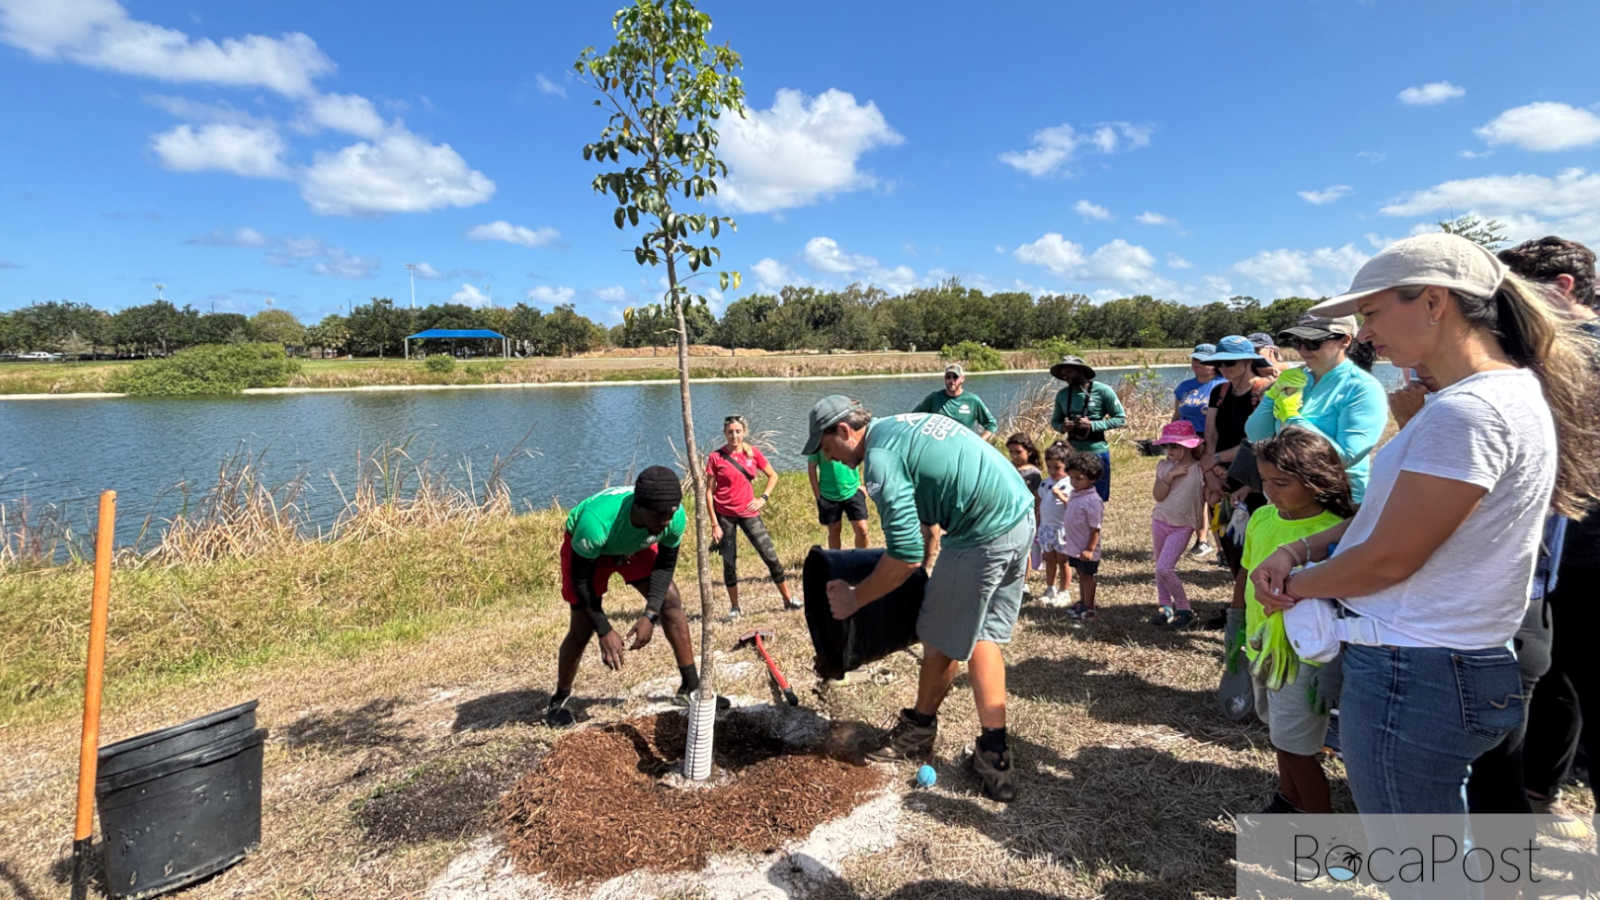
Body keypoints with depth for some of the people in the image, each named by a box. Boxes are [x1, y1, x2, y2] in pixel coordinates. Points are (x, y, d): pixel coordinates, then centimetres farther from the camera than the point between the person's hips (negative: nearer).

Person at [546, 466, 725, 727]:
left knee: (671, 602, -7)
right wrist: (605, 631, -28)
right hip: (587, 548, -3)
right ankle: (560, 699, 20)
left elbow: (665, 565, -15)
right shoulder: (597, 520, -45)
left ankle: (690, 687, 5)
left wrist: (650, 616, -24)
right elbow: (581, 579, -29)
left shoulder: (674, 516, -33)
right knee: (582, 628, -6)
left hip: (635, 546, 4)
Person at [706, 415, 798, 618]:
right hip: (724, 515, -2)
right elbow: (709, 492, -6)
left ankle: (788, 599, 13)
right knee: (729, 563, 4)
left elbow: (773, 476, 12)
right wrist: (714, 524, -10)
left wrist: (763, 498, -3)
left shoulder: (753, 452, 1)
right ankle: (734, 607, 19)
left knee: (771, 556, 0)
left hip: (748, 512, 2)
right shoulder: (716, 457, -6)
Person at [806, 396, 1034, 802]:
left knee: (942, 640, 10)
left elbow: (906, 556, -17)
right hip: (1022, 514, 10)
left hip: (983, 537, -10)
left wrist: (854, 598, -3)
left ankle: (919, 730, 32)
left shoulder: (880, 458, -14)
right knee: (983, 635, 17)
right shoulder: (907, 422, 15)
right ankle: (993, 756, 20)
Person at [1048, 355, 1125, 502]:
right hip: (1072, 452, 4)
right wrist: (1062, 427, -8)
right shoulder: (1062, 394, 6)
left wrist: (1093, 425, -18)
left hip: (1096, 451, -4)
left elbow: (1121, 419, -5)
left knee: (1098, 500, 3)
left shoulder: (1102, 390, -7)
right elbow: (1055, 421, 16)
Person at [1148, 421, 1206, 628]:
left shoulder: (1200, 469, -10)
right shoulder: (1164, 466, -1)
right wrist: (1170, 475, -19)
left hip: (1182, 527, -5)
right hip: (1160, 522, 5)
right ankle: (1164, 606, 27)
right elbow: (1157, 495, -10)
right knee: (1160, 568, 12)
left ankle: (1184, 609, 3)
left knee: (1164, 568, -13)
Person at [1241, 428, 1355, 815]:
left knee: (1296, 747, 3)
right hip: (1264, 649, 7)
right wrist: (1247, 635, 18)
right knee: (1282, 735, 25)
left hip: (1304, 657, -7)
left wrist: (1329, 672, -19)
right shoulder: (1262, 517, 0)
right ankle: (1289, 799, 46)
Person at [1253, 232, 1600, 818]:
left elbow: (1388, 559, -22)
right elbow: (1389, 514, 14)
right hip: (1450, 662, 10)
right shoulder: (1507, 391, 13)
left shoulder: (1467, 412, -23)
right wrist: (1300, 551, 2)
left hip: (1413, 675, -10)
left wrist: (1294, 584, -5)